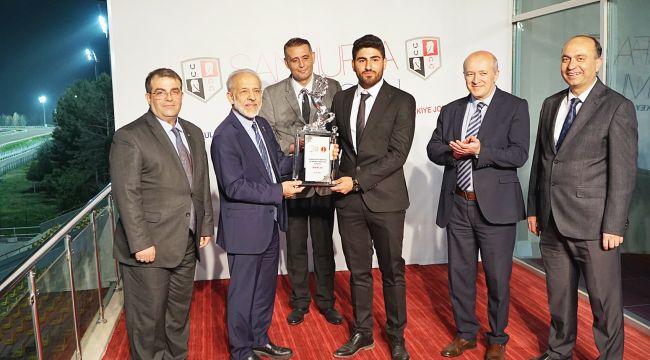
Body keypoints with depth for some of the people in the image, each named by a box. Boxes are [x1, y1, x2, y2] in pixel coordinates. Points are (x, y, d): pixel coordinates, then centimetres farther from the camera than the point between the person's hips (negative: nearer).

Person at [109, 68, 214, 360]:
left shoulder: (193, 133, 11)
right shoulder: (129, 137, -11)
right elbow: (127, 195, -15)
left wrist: (206, 225, 10)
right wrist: (141, 244, -18)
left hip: (187, 244, 6)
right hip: (149, 247, -6)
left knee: (179, 313, 18)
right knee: (148, 319, 6)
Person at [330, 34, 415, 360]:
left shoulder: (402, 101, -5)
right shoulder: (341, 99, 9)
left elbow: (398, 153, -12)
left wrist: (357, 180, -17)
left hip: (384, 198, -4)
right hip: (348, 198, 4)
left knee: (392, 270, 9)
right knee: (358, 271, 13)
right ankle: (362, 333, 28)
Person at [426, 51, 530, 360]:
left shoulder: (515, 107, -2)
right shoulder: (450, 110, 11)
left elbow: (519, 155, -11)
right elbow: (433, 149, 7)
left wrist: (480, 150, -24)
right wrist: (452, 151, -14)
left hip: (495, 204, -4)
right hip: (457, 205, 4)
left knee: (497, 276, 7)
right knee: (459, 273, 12)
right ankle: (465, 333, 31)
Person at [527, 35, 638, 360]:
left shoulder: (617, 107, -6)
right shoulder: (551, 104, 11)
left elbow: (623, 172, -10)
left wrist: (613, 225, -13)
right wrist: (534, 208, 11)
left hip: (593, 224, -5)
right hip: (552, 222, 5)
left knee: (604, 299, 6)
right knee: (558, 295, 17)